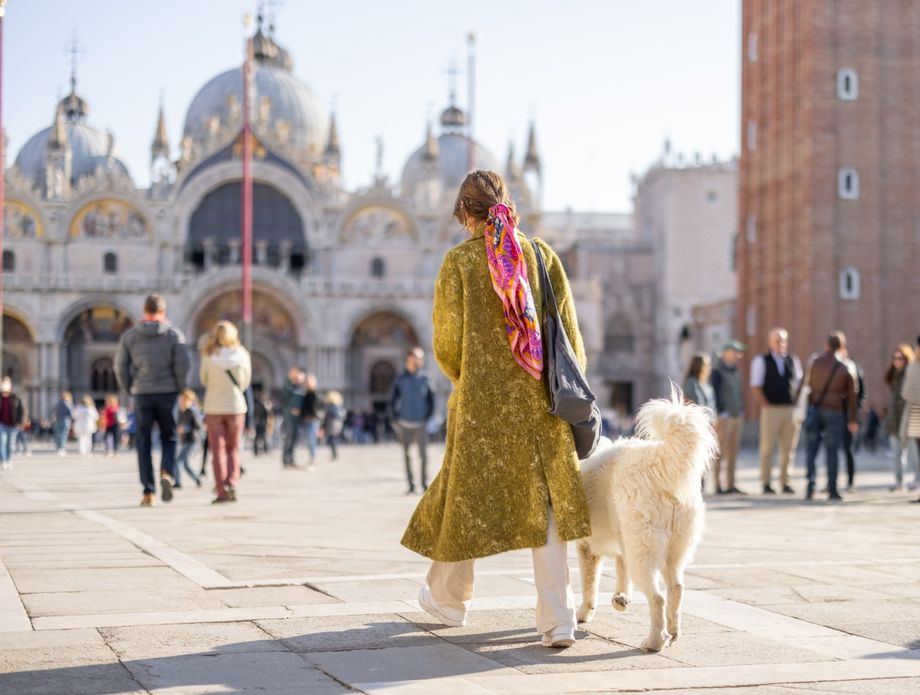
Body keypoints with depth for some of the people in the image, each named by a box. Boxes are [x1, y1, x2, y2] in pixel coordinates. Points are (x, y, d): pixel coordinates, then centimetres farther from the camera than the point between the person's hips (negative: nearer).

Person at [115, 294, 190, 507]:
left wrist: (129, 390, 12)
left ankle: (149, 492, 2)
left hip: (141, 394, 1)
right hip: (167, 393, -1)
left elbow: (120, 367, 1)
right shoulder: (174, 334, 0)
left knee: (143, 443, 6)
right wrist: (179, 389, 6)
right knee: (169, 438, 14)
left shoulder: (129, 335, 5)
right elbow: (182, 365, -8)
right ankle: (167, 472, -13)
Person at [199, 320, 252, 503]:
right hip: (236, 406, 1)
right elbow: (245, 383, 3)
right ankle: (232, 483, -5)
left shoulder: (209, 356, -10)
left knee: (218, 450, 5)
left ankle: (222, 491, 0)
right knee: (233, 449, 13)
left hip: (214, 407, -1)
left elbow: (204, 380, 2)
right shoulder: (242, 355, -6)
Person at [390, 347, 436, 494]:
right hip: (405, 425, 0)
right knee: (407, 455, 4)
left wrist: (428, 418, 0)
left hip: (420, 424, 0)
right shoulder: (400, 380, 0)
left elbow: (431, 401, 9)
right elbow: (393, 401, 6)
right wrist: (396, 420, -1)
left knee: (423, 455, -8)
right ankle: (411, 485, 11)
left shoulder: (424, 380, 3)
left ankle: (425, 483, 2)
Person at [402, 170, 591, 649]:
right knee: (544, 504, 5)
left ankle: (448, 599, 34)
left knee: (467, 495, 14)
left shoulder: (460, 261, -5)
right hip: (540, 400, 2)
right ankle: (557, 620, -2)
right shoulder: (542, 255, 2)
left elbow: (446, 345, -4)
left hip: (481, 399, -2)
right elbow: (571, 335, 4)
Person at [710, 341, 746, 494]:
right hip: (724, 417, -8)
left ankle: (731, 486, 12)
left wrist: (741, 411, 14)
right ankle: (718, 486, -3)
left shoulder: (736, 371, 15)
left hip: (737, 417, 8)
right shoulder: (717, 372, -8)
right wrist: (721, 413, -16)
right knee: (720, 453, -6)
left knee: (733, 452, 8)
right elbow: (714, 394, -12)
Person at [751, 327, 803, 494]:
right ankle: (766, 484, 2)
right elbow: (756, 387, -1)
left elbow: (798, 384, 17)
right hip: (771, 410, -3)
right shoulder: (761, 361, 3)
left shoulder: (793, 361, 14)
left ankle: (785, 483, 9)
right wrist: (765, 405, -8)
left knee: (788, 448, 3)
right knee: (768, 448, -3)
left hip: (791, 410, 4)